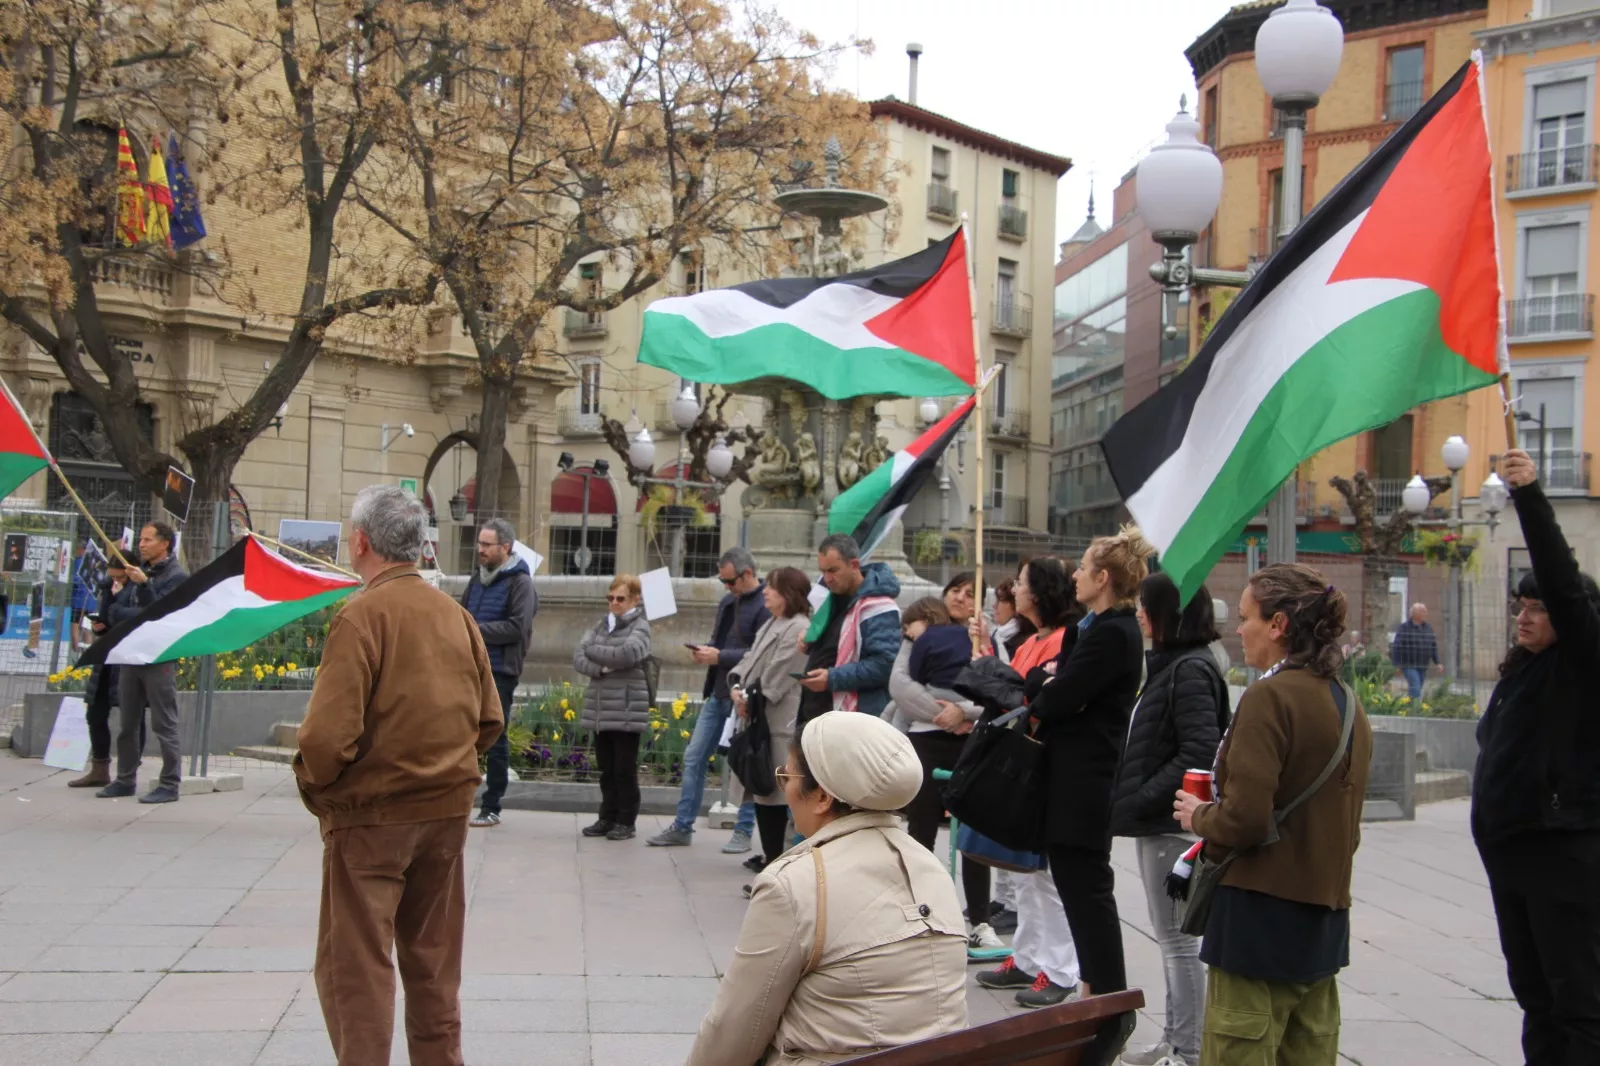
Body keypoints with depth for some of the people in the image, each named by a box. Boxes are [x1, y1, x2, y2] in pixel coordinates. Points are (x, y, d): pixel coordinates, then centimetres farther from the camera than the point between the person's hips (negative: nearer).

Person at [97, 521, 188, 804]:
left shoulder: (176, 576, -6)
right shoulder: (143, 571, 16)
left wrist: (143, 584, -25)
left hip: (159, 659, -8)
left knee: (164, 725, -5)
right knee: (127, 724, 11)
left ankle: (170, 784, -2)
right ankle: (125, 779, 19)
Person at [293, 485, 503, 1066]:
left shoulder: (362, 614, -15)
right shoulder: (456, 613, 3)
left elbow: (328, 734, -21)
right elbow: (489, 720, 8)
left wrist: (313, 785, -2)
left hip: (372, 816, -6)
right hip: (448, 810, 6)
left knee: (354, 968, 4)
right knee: (434, 963, 18)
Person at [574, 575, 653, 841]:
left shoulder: (640, 627, -3)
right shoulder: (600, 626, 13)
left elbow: (626, 654, -21)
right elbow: (578, 659, 3)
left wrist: (592, 650, -8)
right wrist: (601, 668, -17)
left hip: (627, 710, -5)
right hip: (599, 709, 5)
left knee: (624, 769, 1)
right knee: (606, 768, 11)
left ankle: (626, 821, 10)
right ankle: (607, 818, 20)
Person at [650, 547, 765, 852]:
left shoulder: (765, 606, -15)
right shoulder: (727, 603, 13)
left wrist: (720, 657, -21)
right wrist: (706, 650, 1)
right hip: (717, 693, 8)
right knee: (694, 758, 9)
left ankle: (743, 832, 14)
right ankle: (682, 827, 17)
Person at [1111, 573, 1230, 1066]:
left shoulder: (1190, 670, -17)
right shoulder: (1170, 664, 13)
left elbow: (1200, 751, -24)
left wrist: (1143, 798, -20)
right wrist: (1137, 799, 9)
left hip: (1172, 823, -10)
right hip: (1157, 821, 10)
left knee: (1179, 937, -1)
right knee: (1171, 935, 16)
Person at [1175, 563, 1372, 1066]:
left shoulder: (1270, 696, -15)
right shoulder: (1347, 703, 10)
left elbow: (1245, 819, -22)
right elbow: (1344, 823, 16)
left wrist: (1199, 816, -3)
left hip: (1263, 912, -9)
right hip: (1324, 917, 9)